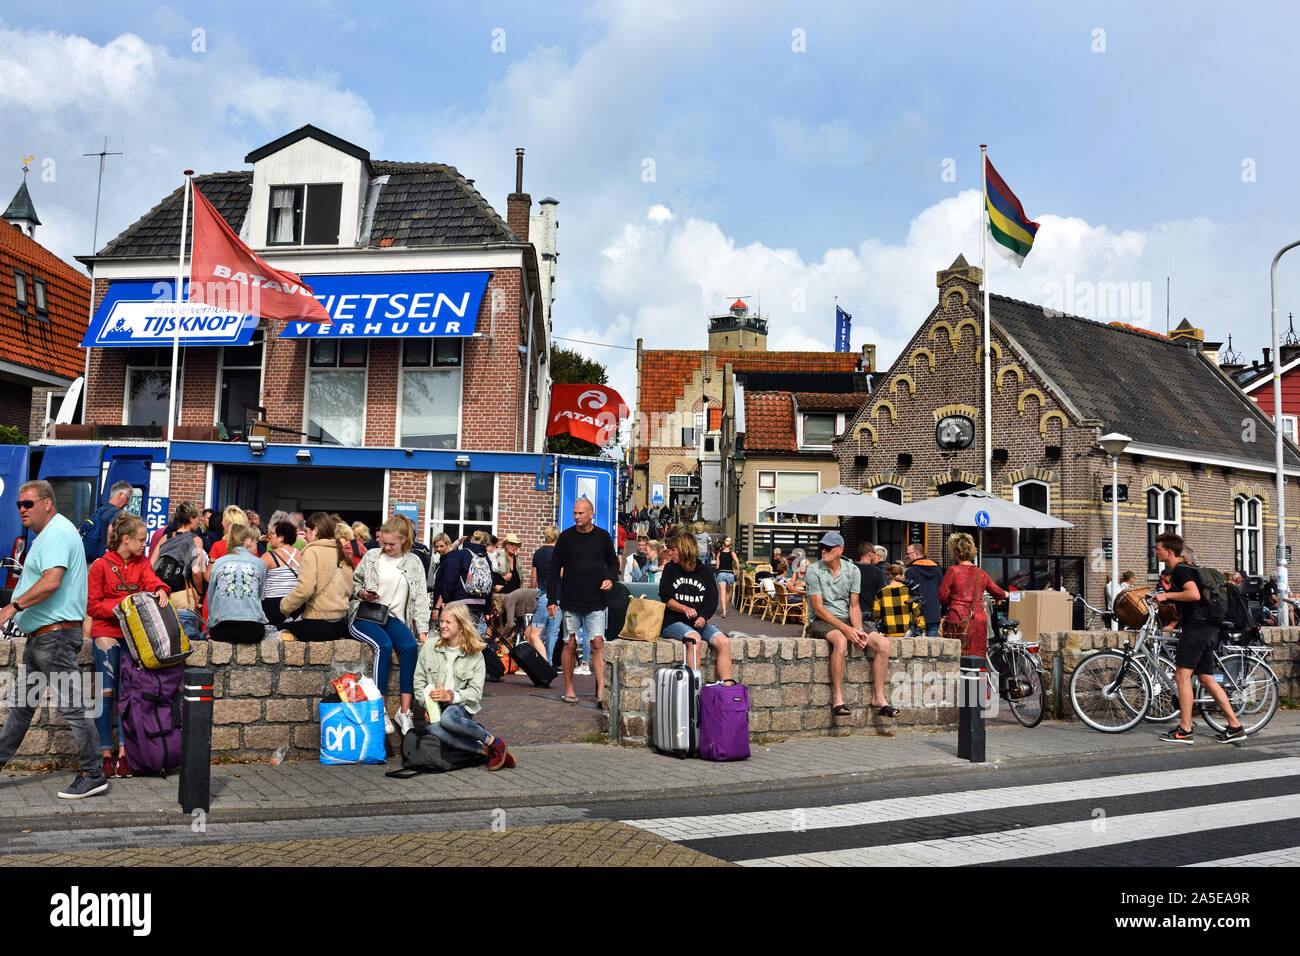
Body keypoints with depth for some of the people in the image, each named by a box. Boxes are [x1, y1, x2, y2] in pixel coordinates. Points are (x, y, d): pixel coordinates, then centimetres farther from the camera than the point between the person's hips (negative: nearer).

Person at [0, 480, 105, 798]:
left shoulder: (56, 533, -15)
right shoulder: (50, 533, 19)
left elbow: (52, 581, -28)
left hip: (55, 634, -11)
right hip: (40, 636, 11)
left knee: (70, 706, -6)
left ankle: (93, 775, -1)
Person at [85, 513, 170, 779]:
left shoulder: (141, 562, 13)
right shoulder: (101, 565, 0)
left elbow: (151, 580, -6)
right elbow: (92, 605, -2)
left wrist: (160, 590, -28)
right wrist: (121, 607, -16)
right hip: (106, 631, -3)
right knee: (107, 692, -6)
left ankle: (123, 753, -1)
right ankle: (105, 753, 1)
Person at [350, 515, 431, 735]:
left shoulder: (413, 562, 10)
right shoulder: (371, 556, 8)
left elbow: (420, 598, 8)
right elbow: (353, 583, 16)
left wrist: (422, 630, -1)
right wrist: (363, 594, -8)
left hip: (394, 618, 2)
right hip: (365, 616, -1)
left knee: (411, 646, -29)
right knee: (384, 645, -32)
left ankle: (404, 711, -28)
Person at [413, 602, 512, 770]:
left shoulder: (475, 654, 1)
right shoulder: (429, 647, 7)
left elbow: (476, 692, -4)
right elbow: (418, 681, 10)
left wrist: (450, 696, -19)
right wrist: (427, 706, -5)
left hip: (461, 707, -2)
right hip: (435, 709, 2)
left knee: (448, 718, -38)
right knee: (434, 728, -35)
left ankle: (493, 742, -16)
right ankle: (485, 751, -25)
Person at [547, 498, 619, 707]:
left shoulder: (603, 537, 5)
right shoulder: (565, 537, 1)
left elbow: (613, 562, 17)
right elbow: (554, 569, 4)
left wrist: (610, 579, -4)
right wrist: (552, 599, 0)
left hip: (595, 603, 0)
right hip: (570, 602, 0)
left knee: (597, 644, -8)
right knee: (570, 645, 4)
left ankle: (601, 691, -10)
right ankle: (569, 688, 16)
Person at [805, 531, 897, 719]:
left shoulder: (852, 570, 5)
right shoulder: (814, 570, -7)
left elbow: (854, 605, 6)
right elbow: (818, 608, -12)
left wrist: (858, 629, -13)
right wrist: (845, 629, -21)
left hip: (847, 619, 5)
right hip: (820, 621, -5)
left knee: (883, 643, -16)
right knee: (840, 640, -38)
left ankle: (878, 697, -10)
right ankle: (837, 698, -33)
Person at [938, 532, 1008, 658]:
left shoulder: (953, 570, -5)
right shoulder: (981, 574, 11)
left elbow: (942, 595, -7)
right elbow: (996, 591, 26)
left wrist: (949, 605, 16)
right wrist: (1005, 594, 50)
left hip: (958, 619, -4)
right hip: (979, 619, 4)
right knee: (977, 656, 8)